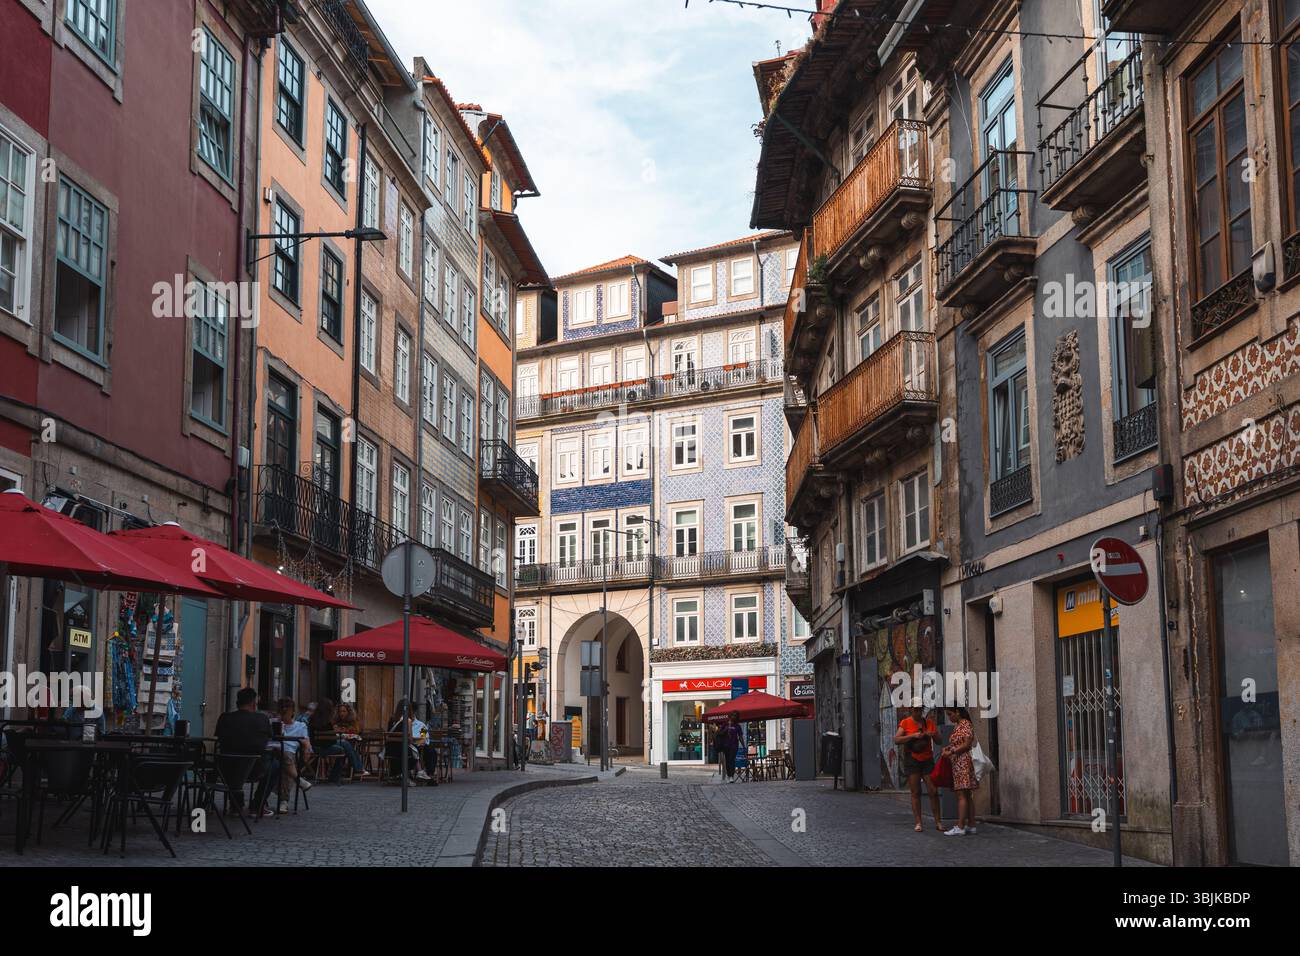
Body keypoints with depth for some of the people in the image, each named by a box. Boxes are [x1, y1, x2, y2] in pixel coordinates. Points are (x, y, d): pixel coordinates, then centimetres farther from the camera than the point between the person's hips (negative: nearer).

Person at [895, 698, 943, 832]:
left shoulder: (929, 723, 9)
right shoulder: (905, 723, 0)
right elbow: (896, 740, -11)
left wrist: (933, 734, -12)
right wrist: (912, 735, -21)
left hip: (927, 760, 3)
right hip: (912, 760, -2)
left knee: (934, 791, -3)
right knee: (915, 792, -2)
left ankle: (938, 822, 3)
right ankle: (918, 823, 0)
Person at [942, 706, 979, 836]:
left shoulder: (966, 725, -9)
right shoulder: (957, 726, 19)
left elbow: (966, 744, -16)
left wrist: (951, 752, -15)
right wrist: (947, 748, 7)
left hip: (963, 762, -10)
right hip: (957, 764, 10)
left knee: (961, 796, -12)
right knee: (966, 796, 9)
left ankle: (960, 827, -15)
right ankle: (971, 826, 10)